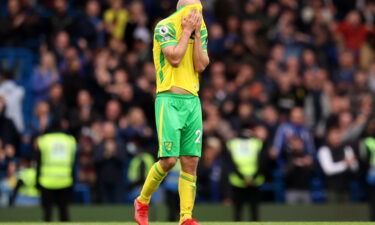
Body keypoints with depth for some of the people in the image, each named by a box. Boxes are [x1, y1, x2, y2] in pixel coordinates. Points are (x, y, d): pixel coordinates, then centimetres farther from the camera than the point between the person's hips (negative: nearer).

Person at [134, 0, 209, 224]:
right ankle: (142, 201, 10)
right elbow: (174, 58, -17)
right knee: (170, 159, -12)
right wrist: (187, 31, -11)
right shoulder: (165, 27, -6)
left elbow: (200, 65, 1)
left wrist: (197, 34, -4)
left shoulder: (201, 30, 12)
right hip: (170, 100, -6)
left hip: (192, 101, 6)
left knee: (191, 161, -1)